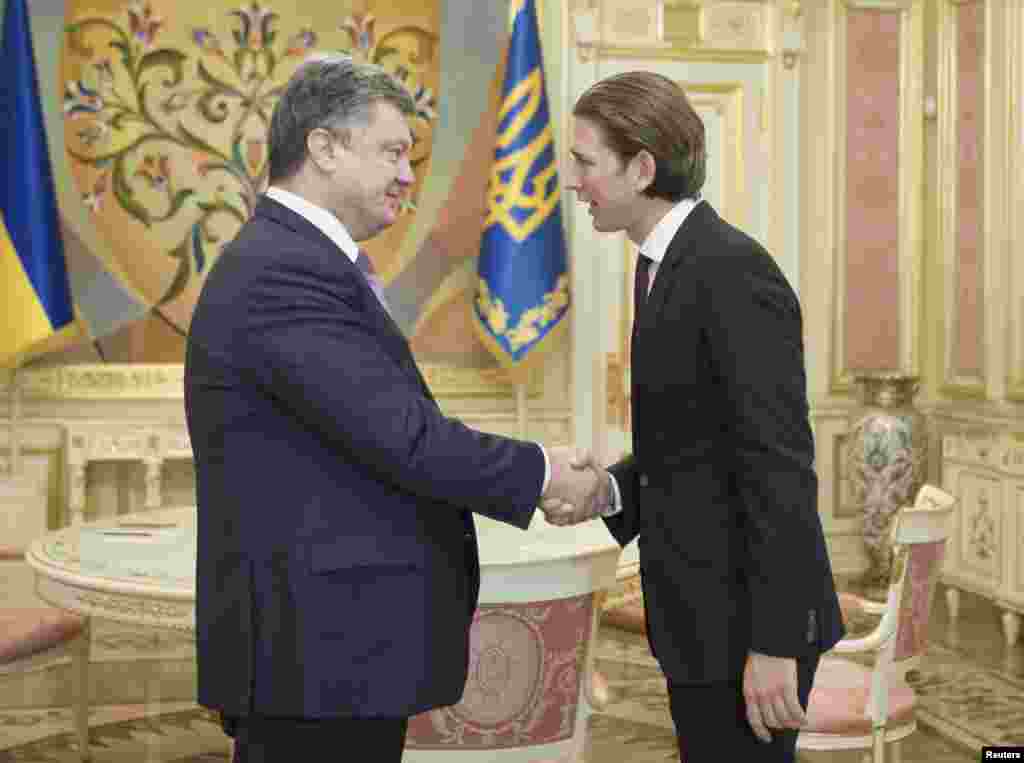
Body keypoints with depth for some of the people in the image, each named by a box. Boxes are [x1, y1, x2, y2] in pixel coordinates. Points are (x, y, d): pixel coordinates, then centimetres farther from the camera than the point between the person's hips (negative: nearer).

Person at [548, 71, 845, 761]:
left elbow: (779, 464, -22)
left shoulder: (733, 270, -20)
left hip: (750, 616, -9)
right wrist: (613, 490, -2)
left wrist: (774, 643, -21)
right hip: (701, 608, 9)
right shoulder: (666, 264, 10)